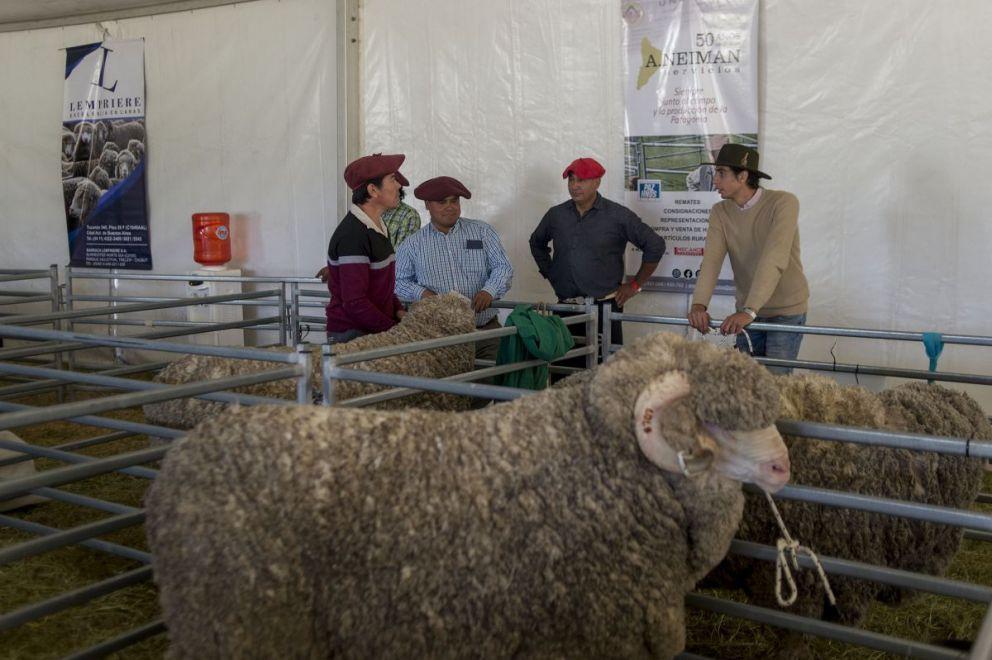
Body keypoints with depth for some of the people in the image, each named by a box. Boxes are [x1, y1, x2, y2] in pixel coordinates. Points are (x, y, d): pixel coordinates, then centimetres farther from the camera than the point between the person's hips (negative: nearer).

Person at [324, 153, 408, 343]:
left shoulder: (377, 227, 12)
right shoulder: (352, 236, -19)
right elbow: (354, 302, -22)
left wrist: (398, 311, 6)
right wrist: (395, 329, -17)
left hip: (377, 329, 8)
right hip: (352, 334, -8)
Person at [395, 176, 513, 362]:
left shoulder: (482, 231, 9)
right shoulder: (413, 245, 9)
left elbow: (503, 268, 3)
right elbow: (400, 282, 10)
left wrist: (489, 291, -16)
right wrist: (421, 293, -10)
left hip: (485, 328, 1)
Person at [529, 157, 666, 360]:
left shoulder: (618, 216, -2)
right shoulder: (556, 215, 10)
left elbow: (655, 245, 1)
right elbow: (537, 243, 28)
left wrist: (635, 285, 1)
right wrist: (550, 274, 18)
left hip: (605, 307, -4)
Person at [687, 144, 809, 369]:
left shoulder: (783, 203, -18)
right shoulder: (720, 212, -3)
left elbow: (774, 260, -30)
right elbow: (711, 260, -15)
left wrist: (748, 311, -40)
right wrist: (699, 304, -33)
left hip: (787, 311, -4)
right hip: (747, 312, 5)